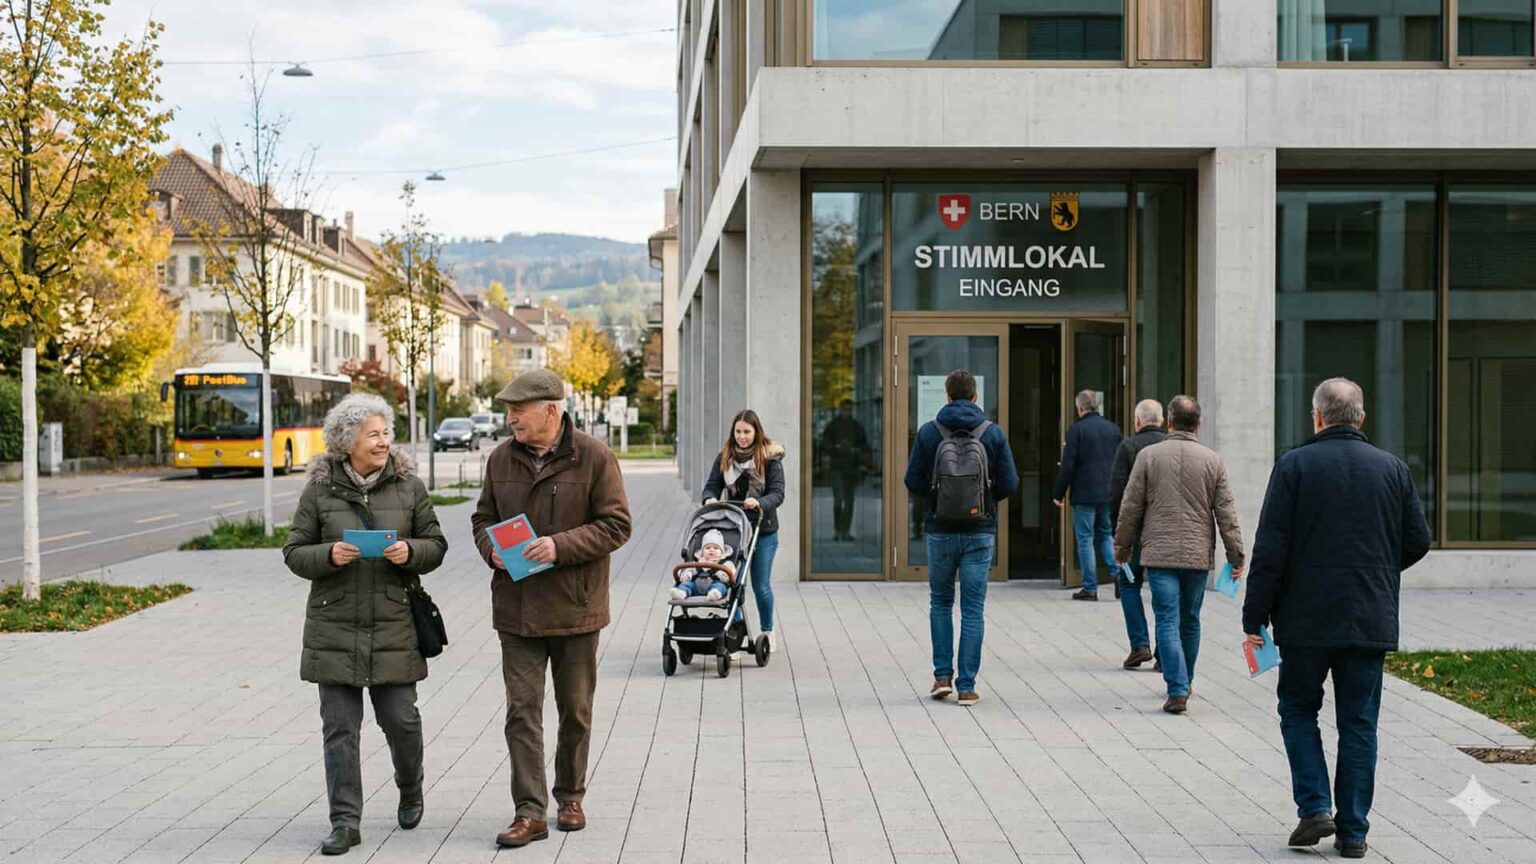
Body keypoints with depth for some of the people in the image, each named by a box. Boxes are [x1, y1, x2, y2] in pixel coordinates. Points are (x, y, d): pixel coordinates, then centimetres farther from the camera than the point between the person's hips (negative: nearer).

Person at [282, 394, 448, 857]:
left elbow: (436, 544, 6)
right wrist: (328, 554, -16)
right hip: (335, 627, 0)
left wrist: (410, 552, -15)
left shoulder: (408, 485, 2)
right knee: (340, 726, 1)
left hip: (393, 626, 0)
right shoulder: (319, 490, 1)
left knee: (400, 718, 4)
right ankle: (345, 822, 9)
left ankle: (410, 791, 33)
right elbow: (294, 552, 3)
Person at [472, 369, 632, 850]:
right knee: (522, 710, -1)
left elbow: (616, 525, -10)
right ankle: (530, 812, 3)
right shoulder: (501, 459, 5)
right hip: (516, 608, 3)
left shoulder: (594, 458, -8)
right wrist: (492, 549, -7)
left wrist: (560, 547, -21)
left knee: (575, 710, 11)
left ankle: (570, 797, 29)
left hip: (575, 608, -3)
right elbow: (483, 519, 15)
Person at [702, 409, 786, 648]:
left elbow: (778, 493, -10)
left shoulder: (770, 458, -5)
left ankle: (767, 632, 25)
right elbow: (712, 485, 4)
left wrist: (759, 502, -29)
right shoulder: (725, 457, 5)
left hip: (763, 531, -2)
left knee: (761, 584, 6)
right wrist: (710, 499, -19)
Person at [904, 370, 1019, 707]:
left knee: (940, 603, 17)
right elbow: (1009, 484, -3)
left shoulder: (929, 432, -4)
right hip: (980, 531, 0)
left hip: (940, 530, 0)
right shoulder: (992, 432, -2)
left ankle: (943, 676, 12)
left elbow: (913, 483, -5)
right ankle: (967, 686, 3)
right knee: (973, 609, 4)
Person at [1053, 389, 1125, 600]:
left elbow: (1068, 465, -11)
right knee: (1106, 535, 18)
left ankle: (1090, 588, 1)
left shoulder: (1076, 430, -8)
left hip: (1084, 494, -5)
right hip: (1109, 494, 5)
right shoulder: (1113, 429, 9)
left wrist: (1059, 494, -4)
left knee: (1085, 539, 1)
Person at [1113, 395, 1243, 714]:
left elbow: (1130, 508, 0)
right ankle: (1184, 682, 31)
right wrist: (1236, 556, 7)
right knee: (1190, 620, 16)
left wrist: (1122, 547, 11)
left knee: (1168, 621, -2)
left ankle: (1177, 690, -11)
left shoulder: (1149, 456, -3)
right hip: (1198, 555, 2)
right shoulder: (1212, 460, 2)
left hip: (1159, 553, -2)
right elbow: (1226, 513, 1)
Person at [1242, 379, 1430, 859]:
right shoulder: (1393, 468, 4)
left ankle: (1315, 808, 1)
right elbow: (1418, 542, 8)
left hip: (1307, 620, -2)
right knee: (1359, 724, 8)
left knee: (1298, 710, 14)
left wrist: (1255, 618, -4)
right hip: (1371, 622, 3)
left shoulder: (1294, 466, -6)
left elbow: (1270, 550, -9)